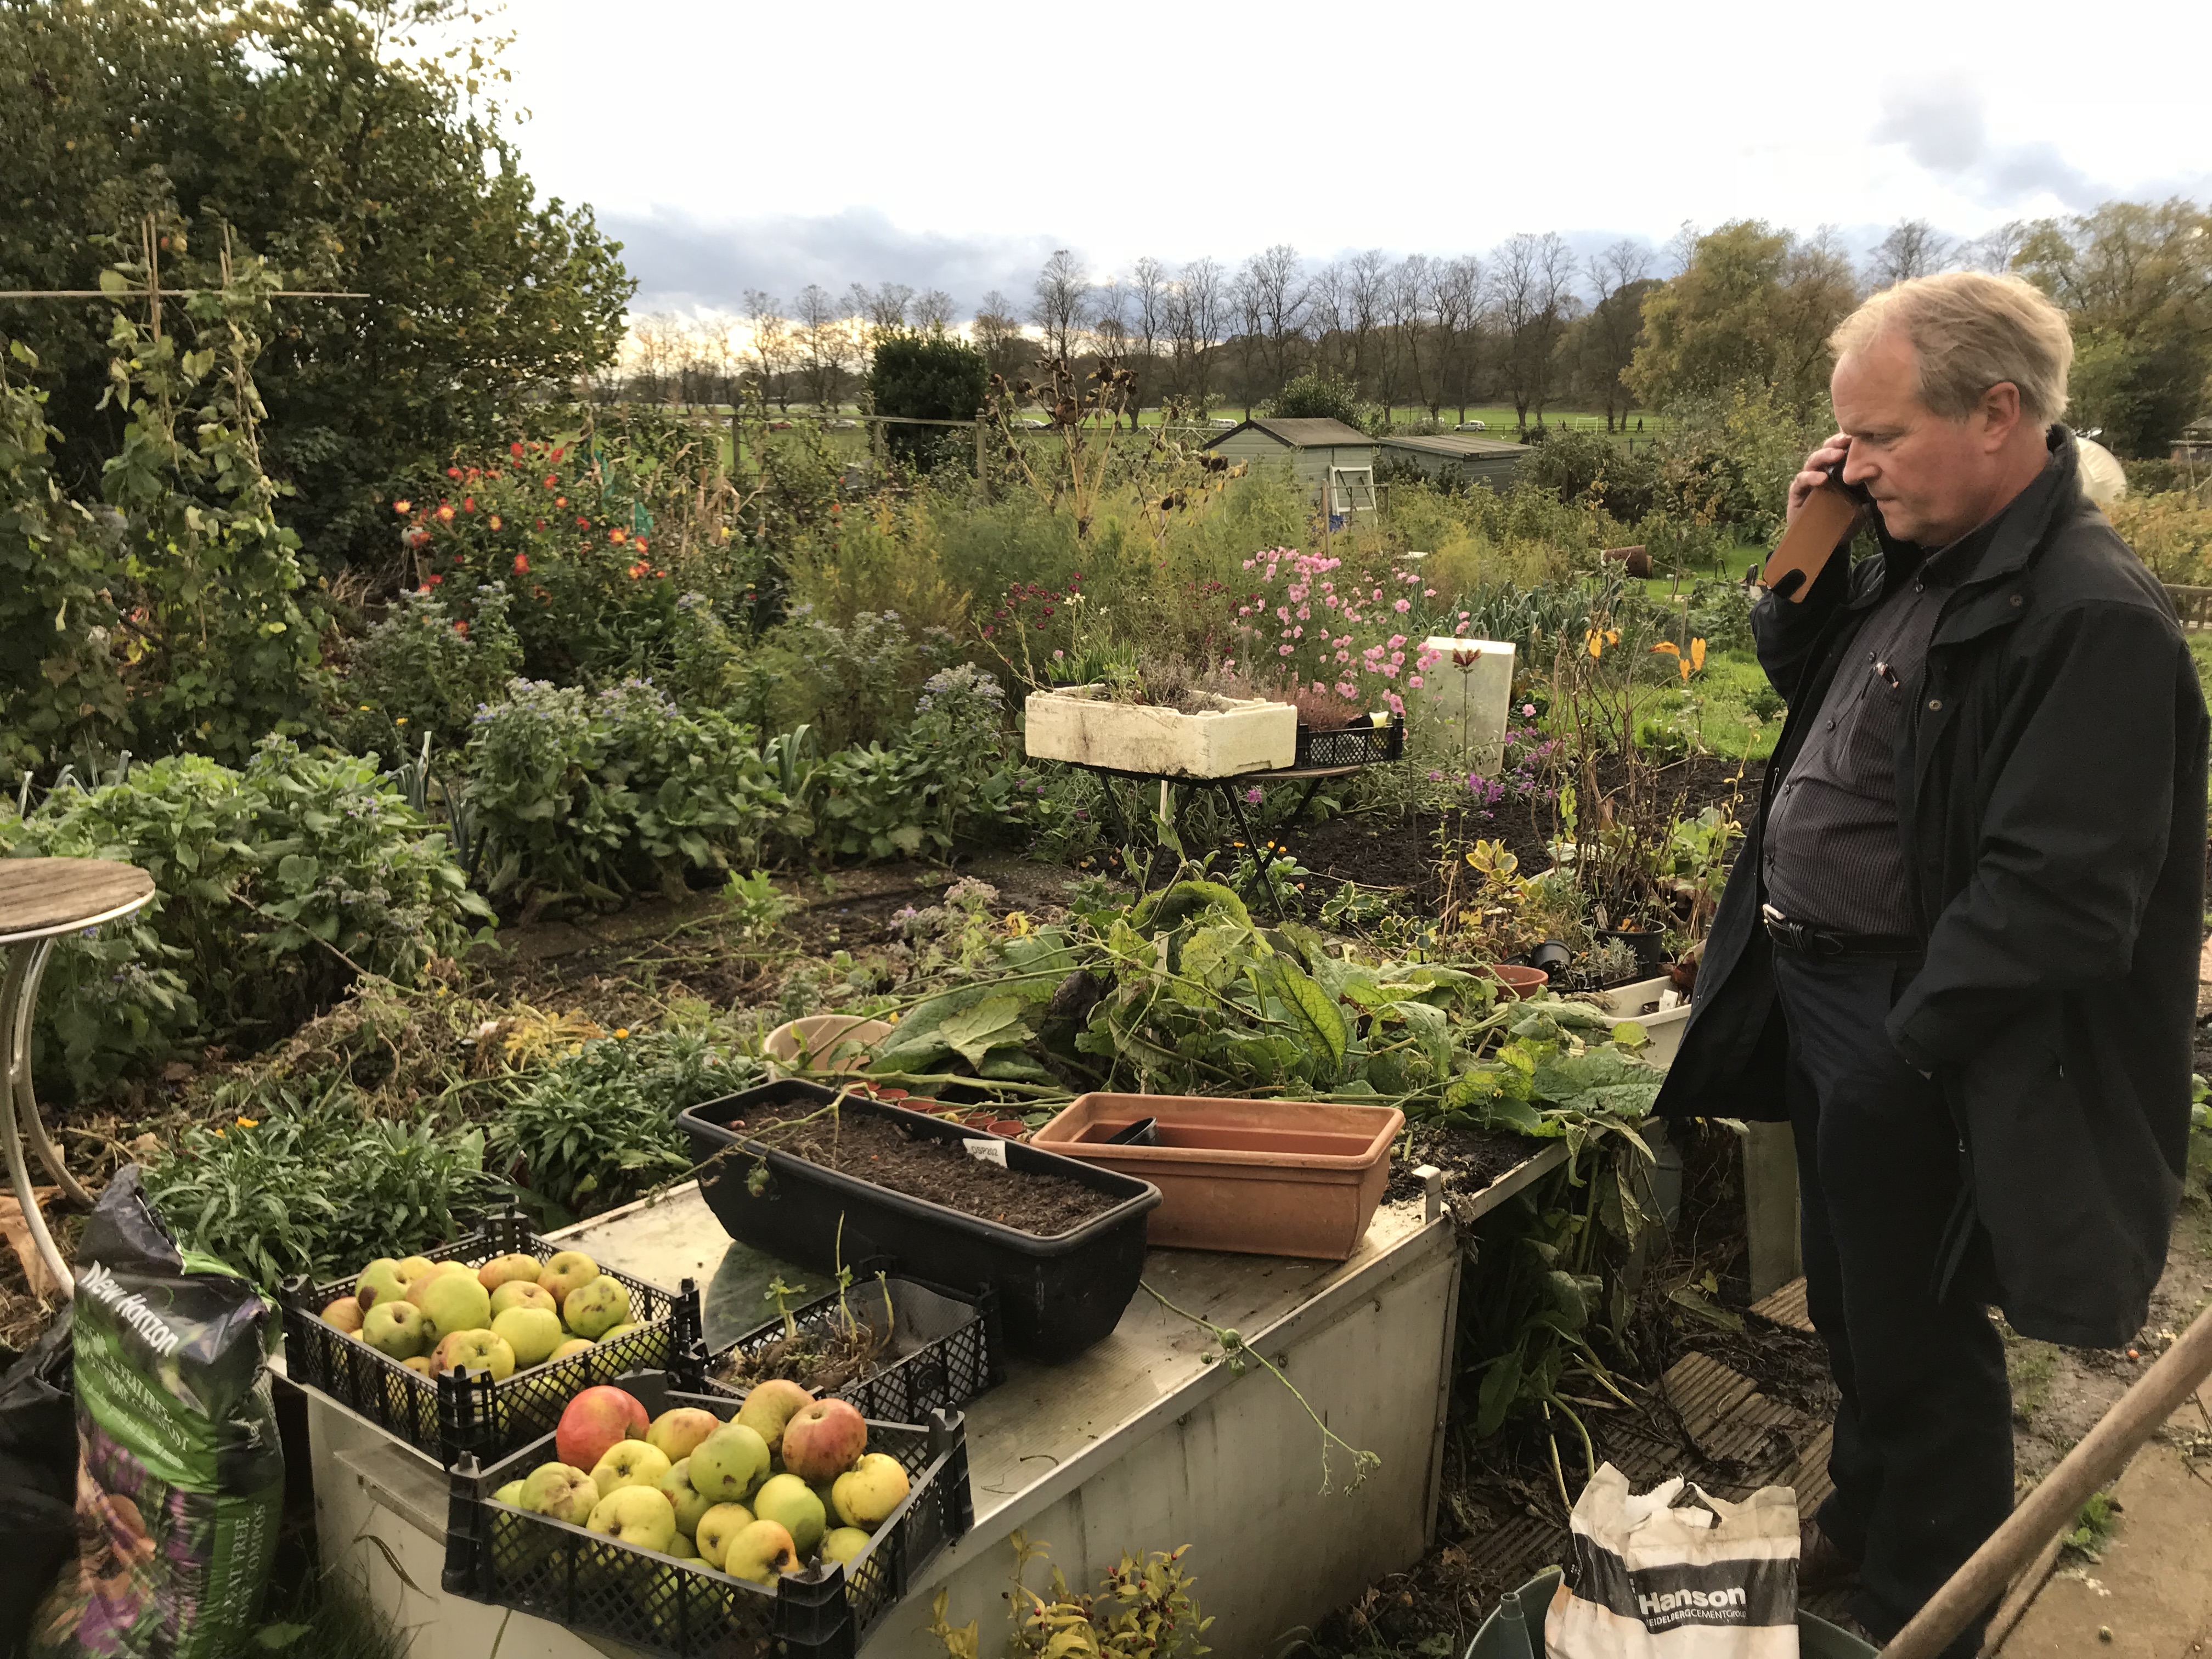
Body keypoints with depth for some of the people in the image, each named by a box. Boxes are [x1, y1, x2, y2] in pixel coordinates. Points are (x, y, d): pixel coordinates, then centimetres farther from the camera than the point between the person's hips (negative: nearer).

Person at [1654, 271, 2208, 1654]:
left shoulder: (2092, 617, -23)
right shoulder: (1920, 565, 4)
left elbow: (2055, 900, -27)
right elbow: (1801, 684, 20)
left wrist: (1902, 1047, -21)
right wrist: (1807, 563, 2)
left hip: (1915, 1050, -9)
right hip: (1815, 993, 9)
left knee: (1917, 1343, 10)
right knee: (1850, 1314, 25)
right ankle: (1859, 1528, 48)